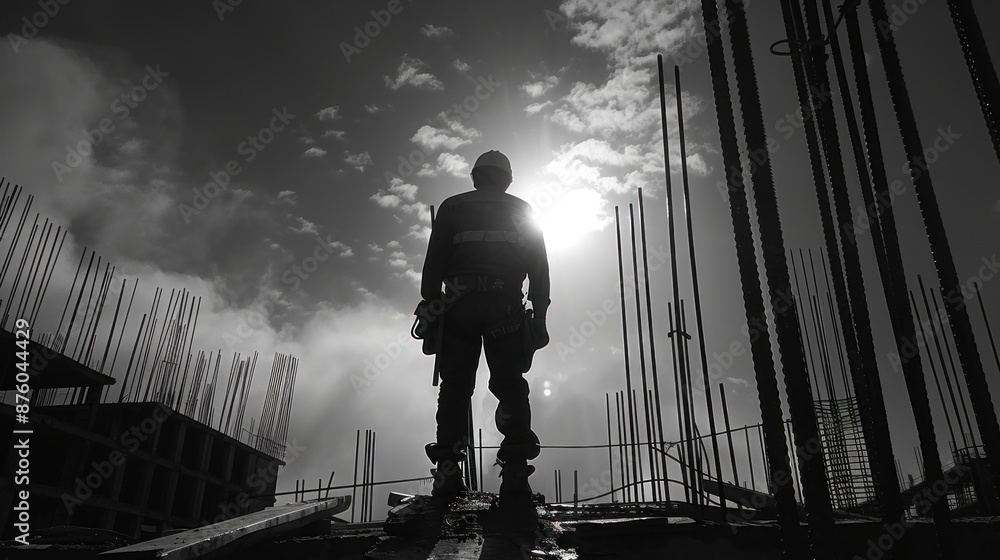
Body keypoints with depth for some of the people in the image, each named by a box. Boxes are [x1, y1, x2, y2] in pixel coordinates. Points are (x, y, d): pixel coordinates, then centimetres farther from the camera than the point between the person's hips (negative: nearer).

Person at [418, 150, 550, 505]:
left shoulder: (452, 207, 17)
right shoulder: (523, 212, 20)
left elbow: (434, 260, 5)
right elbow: (539, 269, 13)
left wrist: (431, 302, 4)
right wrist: (539, 316, 12)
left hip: (460, 304, 0)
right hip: (506, 306, 0)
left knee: (455, 385, 3)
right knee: (510, 385, 2)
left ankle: (448, 472, -6)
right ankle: (515, 472, -8)